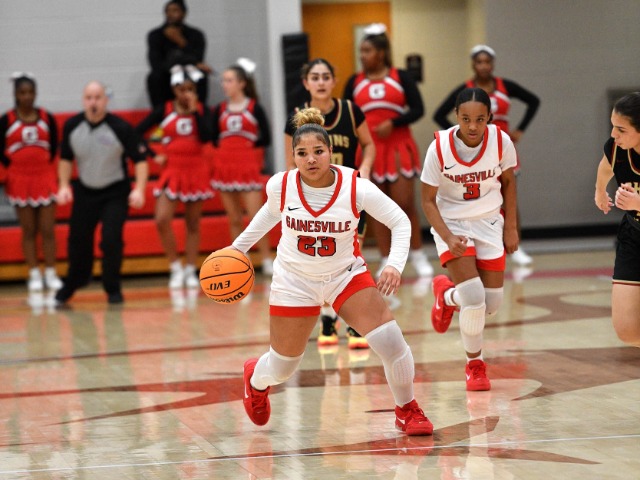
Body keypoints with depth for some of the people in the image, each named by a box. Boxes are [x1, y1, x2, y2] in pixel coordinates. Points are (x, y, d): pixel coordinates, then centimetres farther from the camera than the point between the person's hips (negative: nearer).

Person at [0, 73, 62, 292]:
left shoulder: (47, 118, 1)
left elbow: (54, 146, 8)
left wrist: (46, 165, 0)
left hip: (45, 177, 1)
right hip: (20, 180, -1)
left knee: (48, 230, 0)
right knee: (29, 230, 4)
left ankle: (51, 274, 7)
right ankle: (34, 275, 11)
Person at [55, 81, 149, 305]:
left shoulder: (120, 128, -19)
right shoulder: (71, 126, -8)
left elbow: (140, 159, -15)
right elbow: (66, 158, 7)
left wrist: (139, 190, -27)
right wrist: (64, 185, -3)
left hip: (115, 193, -3)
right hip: (84, 192, 3)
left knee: (112, 240, -14)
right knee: (78, 240, 8)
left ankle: (113, 289, 6)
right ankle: (71, 285, 32)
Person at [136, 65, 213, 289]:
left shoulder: (202, 110, 1)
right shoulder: (164, 110, -1)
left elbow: (206, 136, -15)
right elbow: (137, 132, 0)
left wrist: (194, 110, -14)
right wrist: (153, 155, -6)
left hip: (196, 170, 1)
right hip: (171, 170, -1)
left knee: (193, 223, 7)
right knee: (162, 220, -14)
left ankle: (190, 271, 16)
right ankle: (175, 267, 2)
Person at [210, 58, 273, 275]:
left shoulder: (254, 108, -3)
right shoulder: (220, 109, 7)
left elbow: (266, 139, -5)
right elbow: (213, 139, 8)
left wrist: (249, 145, -8)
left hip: (249, 167, -4)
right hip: (225, 166, 4)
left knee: (256, 217, -9)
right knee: (234, 220, 7)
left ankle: (267, 261, 0)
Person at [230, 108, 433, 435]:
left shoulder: (356, 187, -22)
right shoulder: (281, 185, -18)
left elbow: (400, 222, -13)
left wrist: (394, 265, -28)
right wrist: (239, 246, 12)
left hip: (346, 274, 0)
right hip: (294, 281, 0)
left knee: (390, 341, -18)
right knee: (281, 369, 10)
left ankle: (407, 411, 7)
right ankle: (256, 379, 50)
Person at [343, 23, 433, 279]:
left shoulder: (400, 77, 0)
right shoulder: (354, 82, 6)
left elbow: (418, 109, -5)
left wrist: (393, 123, -17)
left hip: (398, 147, -2)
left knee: (405, 203, -4)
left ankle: (418, 255, 10)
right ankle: (387, 260, 10)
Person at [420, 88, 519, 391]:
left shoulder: (501, 141, -15)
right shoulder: (440, 147, -21)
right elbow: (428, 199, -11)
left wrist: (510, 227, 3)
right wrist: (448, 238, -24)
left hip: (489, 224, 3)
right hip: (451, 225, -3)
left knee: (491, 305, 1)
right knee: (474, 299, -17)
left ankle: (447, 295, 35)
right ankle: (474, 365, 9)